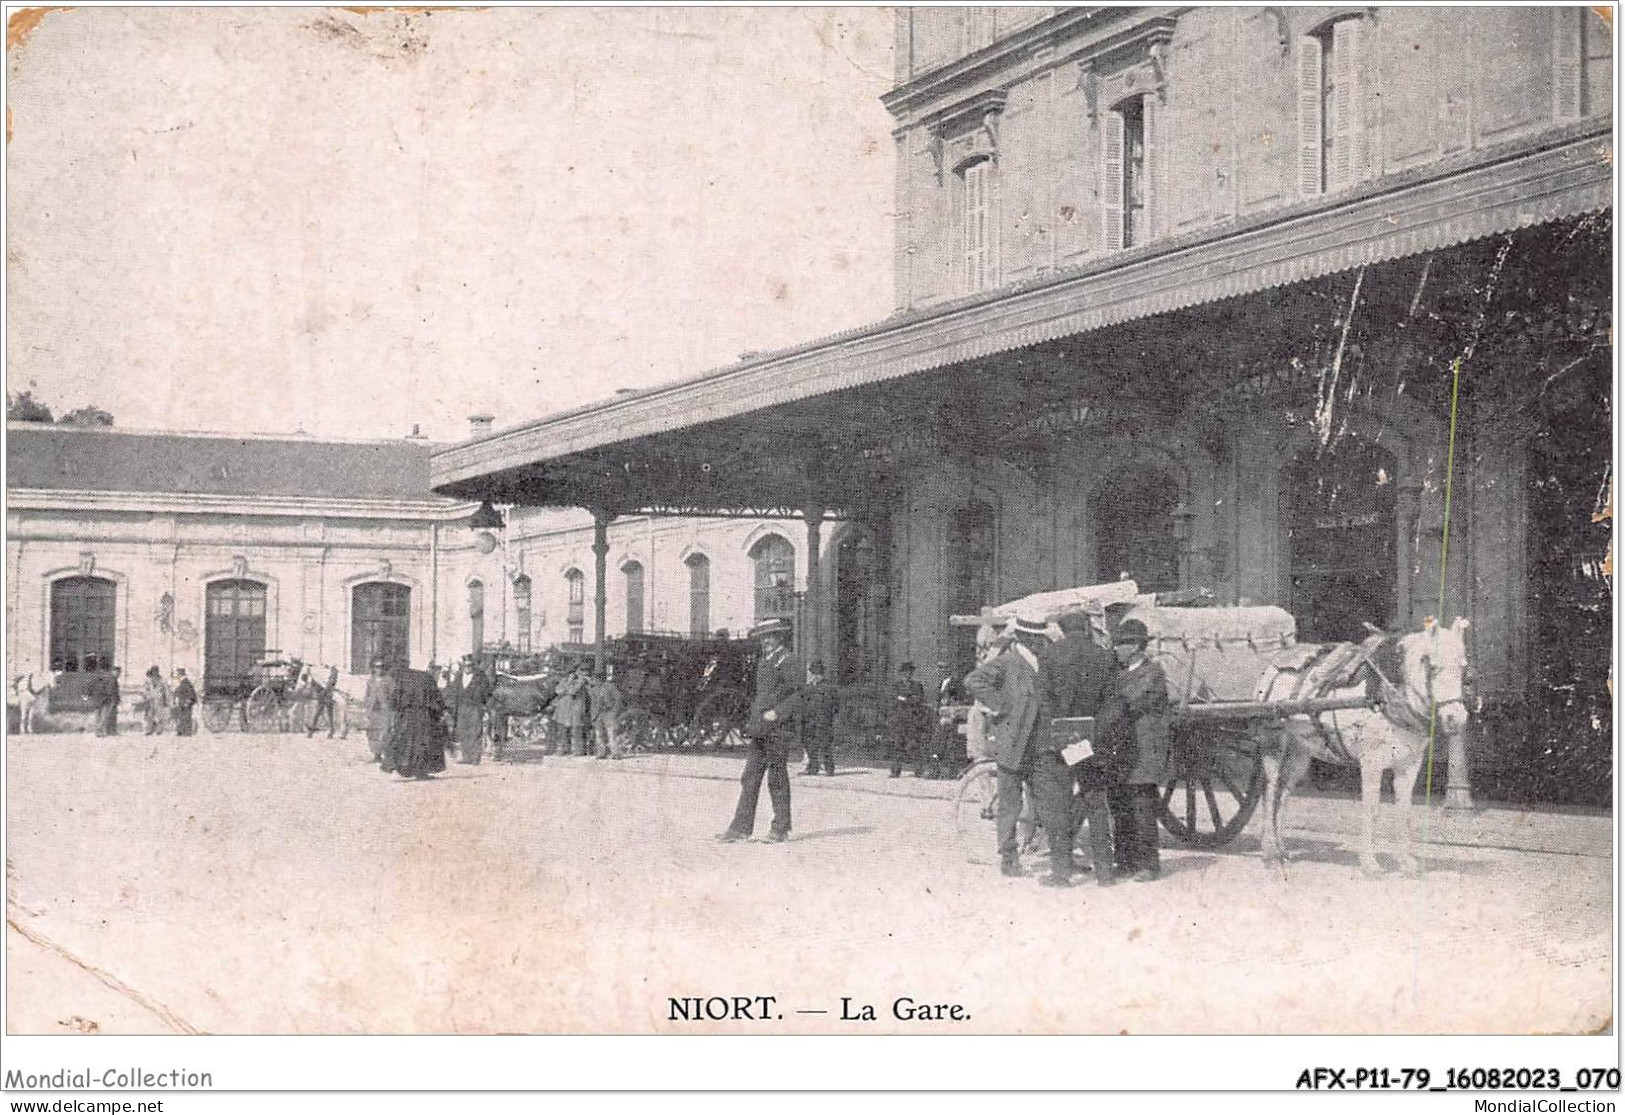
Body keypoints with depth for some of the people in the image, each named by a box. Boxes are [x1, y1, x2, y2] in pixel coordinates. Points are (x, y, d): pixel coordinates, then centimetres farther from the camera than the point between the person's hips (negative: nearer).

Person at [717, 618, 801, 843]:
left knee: (777, 780, -1)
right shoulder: (763, 662, 17)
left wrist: (777, 713, -19)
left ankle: (781, 829, 7)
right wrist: (751, 727, 19)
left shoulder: (785, 661, -8)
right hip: (759, 732, 8)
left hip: (777, 731, -8)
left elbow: (800, 692, -14)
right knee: (750, 779, 5)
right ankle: (741, 827, 7)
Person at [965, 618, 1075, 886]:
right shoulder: (1006, 662, -8)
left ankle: (1061, 868, 6)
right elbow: (974, 681, -20)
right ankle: (1008, 858, 18)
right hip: (1012, 747, -5)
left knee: (1052, 808, 2)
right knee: (1009, 806, 5)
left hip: (1043, 749, 5)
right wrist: (999, 706, -19)